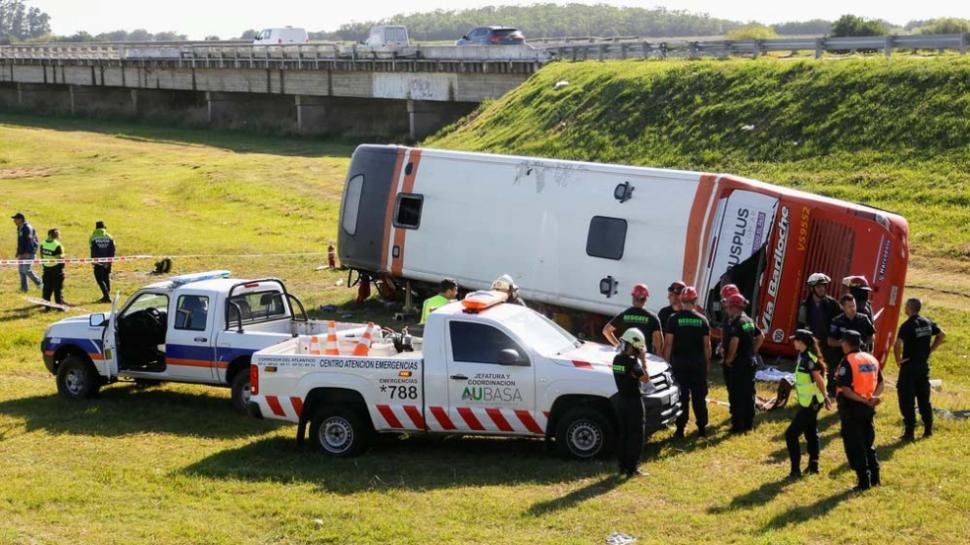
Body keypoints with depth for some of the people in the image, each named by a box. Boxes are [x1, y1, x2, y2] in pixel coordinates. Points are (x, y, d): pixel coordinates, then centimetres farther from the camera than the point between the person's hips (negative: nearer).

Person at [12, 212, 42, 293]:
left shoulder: (27, 228, -15)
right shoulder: (19, 228, 15)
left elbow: (30, 241, -22)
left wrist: (27, 253, -27)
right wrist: (19, 253, 19)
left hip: (29, 252, -10)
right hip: (23, 253, 10)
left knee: (26, 269, -13)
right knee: (21, 269, 8)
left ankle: (39, 283, 3)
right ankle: (23, 288, 13)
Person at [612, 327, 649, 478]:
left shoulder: (617, 359, 4)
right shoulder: (631, 362, -20)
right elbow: (645, 378, -17)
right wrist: (643, 360, -10)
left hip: (620, 399, 8)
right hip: (633, 401, -8)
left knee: (622, 434, 14)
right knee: (635, 436, 0)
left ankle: (623, 467, 18)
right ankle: (632, 469, 1)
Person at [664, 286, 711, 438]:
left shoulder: (674, 319, -5)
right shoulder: (702, 320, 1)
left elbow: (668, 344, -7)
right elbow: (707, 345, 4)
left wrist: (667, 362, 1)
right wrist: (707, 362, 13)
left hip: (679, 363, -2)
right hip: (698, 363, 2)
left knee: (681, 396, 1)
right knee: (699, 396, 10)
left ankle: (680, 428, 1)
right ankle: (702, 427, 12)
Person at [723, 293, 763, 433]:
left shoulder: (736, 323, -17)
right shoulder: (749, 321, 11)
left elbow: (734, 341, -29)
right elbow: (760, 338, 19)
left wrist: (729, 359, -17)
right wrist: (752, 352, 16)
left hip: (738, 364, -9)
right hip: (750, 362, 9)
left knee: (736, 396, -3)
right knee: (749, 394, 14)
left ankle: (738, 425, -2)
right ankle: (749, 423, 20)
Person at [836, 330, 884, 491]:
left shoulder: (847, 362, -14)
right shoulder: (872, 359, 8)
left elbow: (845, 389, -22)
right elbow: (880, 383, 11)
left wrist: (863, 400, -18)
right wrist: (874, 397, -4)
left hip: (852, 407, -7)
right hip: (869, 408, 7)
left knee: (854, 446, 1)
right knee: (868, 444, 19)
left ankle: (864, 481, 1)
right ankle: (874, 478, 22)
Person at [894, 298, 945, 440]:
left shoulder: (907, 325, -17)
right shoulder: (928, 322, 4)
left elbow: (898, 345, -28)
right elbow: (942, 335, 15)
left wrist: (898, 359, -13)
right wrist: (930, 350, 14)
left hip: (909, 365, -7)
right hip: (924, 365, 7)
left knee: (907, 399, 0)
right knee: (924, 398, 16)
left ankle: (909, 432, 0)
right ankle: (928, 429, 20)